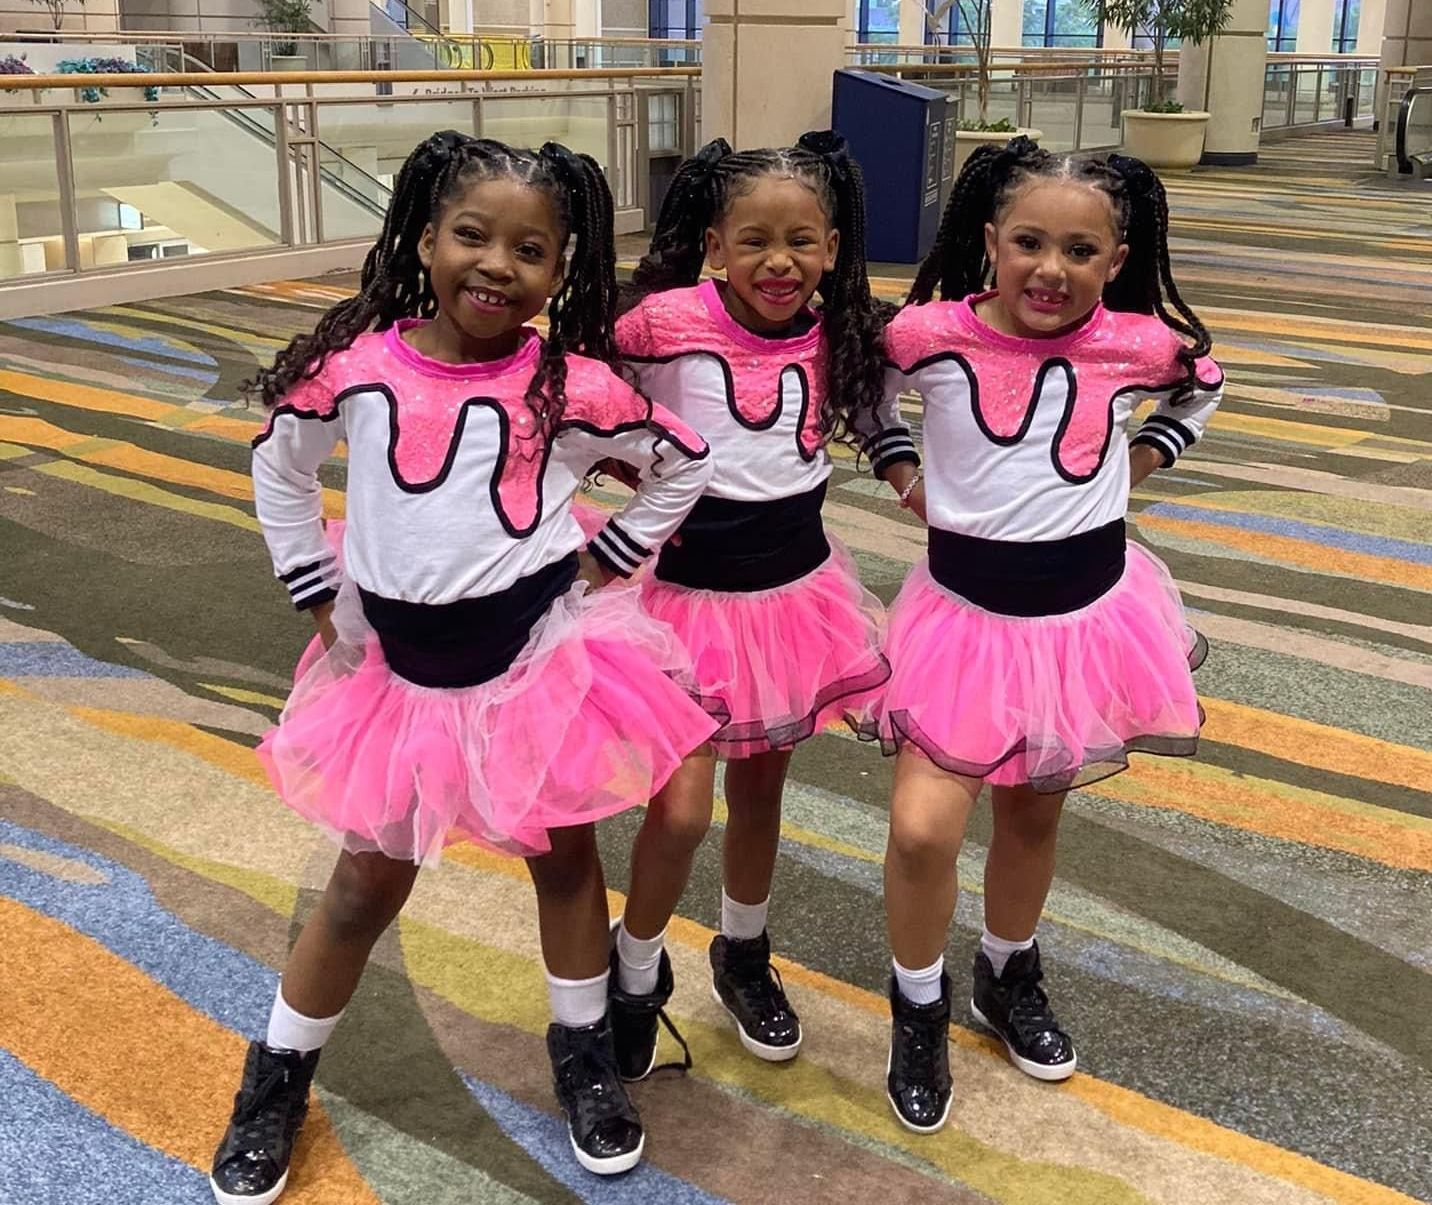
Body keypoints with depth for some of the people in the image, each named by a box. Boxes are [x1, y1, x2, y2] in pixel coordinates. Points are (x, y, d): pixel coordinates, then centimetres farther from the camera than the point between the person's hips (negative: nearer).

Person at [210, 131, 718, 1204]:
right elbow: (279, 468, 9)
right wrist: (319, 591, 6)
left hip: (541, 648, -1)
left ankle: (585, 1057, 36)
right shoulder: (355, 366, -9)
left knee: (563, 857, 15)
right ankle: (278, 1078, 34)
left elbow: (684, 464, 3)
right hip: (400, 662, 1)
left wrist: (612, 558, 0)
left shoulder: (574, 384, -12)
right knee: (368, 884, 13)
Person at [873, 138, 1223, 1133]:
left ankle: (1011, 978, 44)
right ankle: (920, 1010, 17)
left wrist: (1137, 464, 5)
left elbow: (1203, 383, 14)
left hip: (1087, 608, 2)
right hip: (967, 609, -2)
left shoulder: (1137, 342, -9)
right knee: (924, 828, -10)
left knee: (1034, 812, 17)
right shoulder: (931, 334, -15)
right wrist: (900, 472, 0)